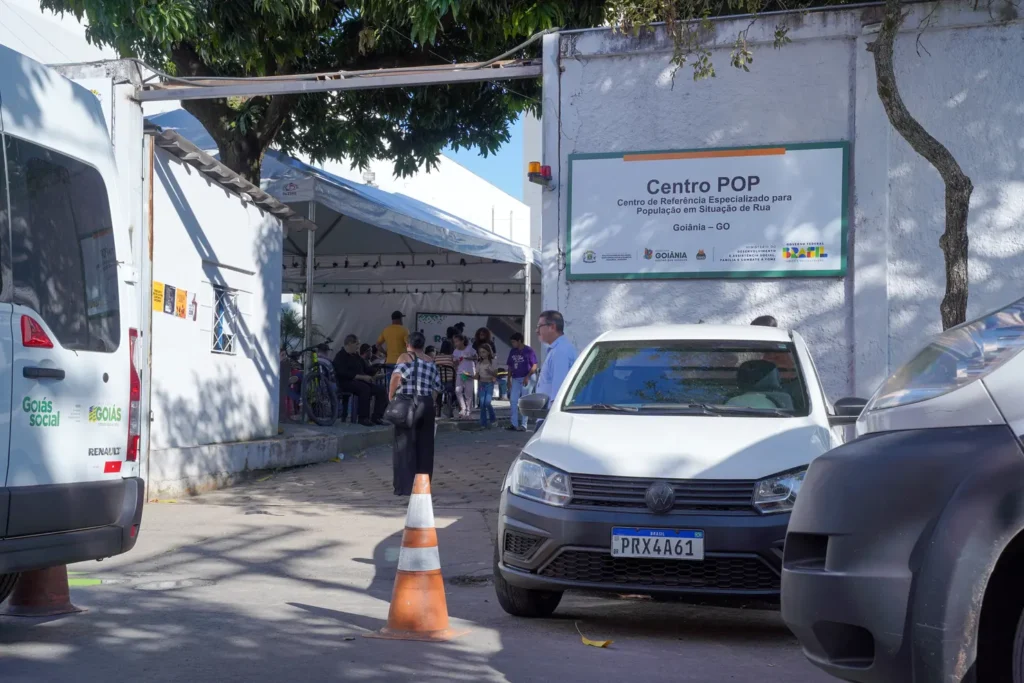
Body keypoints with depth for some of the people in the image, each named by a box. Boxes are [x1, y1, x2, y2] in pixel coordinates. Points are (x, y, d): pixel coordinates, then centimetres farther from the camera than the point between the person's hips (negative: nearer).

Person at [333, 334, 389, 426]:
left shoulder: (356, 356, 21)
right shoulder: (340, 357, -5)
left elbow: (367, 369, 23)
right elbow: (344, 374, -19)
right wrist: (362, 377, -23)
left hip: (360, 381, 8)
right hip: (346, 383, -8)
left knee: (381, 390, -12)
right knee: (364, 388, -37)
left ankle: (376, 417, -12)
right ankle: (363, 418, -32)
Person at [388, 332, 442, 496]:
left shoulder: (405, 357, -2)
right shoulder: (430, 362, 14)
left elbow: (397, 375, -19)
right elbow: (437, 387, 11)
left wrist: (391, 396, -11)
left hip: (406, 404, -4)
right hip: (426, 405, 4)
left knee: (405, 445, 0)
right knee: (424, 446, 10)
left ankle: (404, 486, -3)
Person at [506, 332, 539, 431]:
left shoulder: (528, 351, -8)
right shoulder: (512, 352, 10)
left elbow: (534, 366, -11)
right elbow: (510, 367, 15)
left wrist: (527, 377, -21)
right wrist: (509, 379, 10)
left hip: (526, 379, -6)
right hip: (515, 379, 6)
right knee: (513, 400, 2)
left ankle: (523, 425, 4)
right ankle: (514, 424, 6)